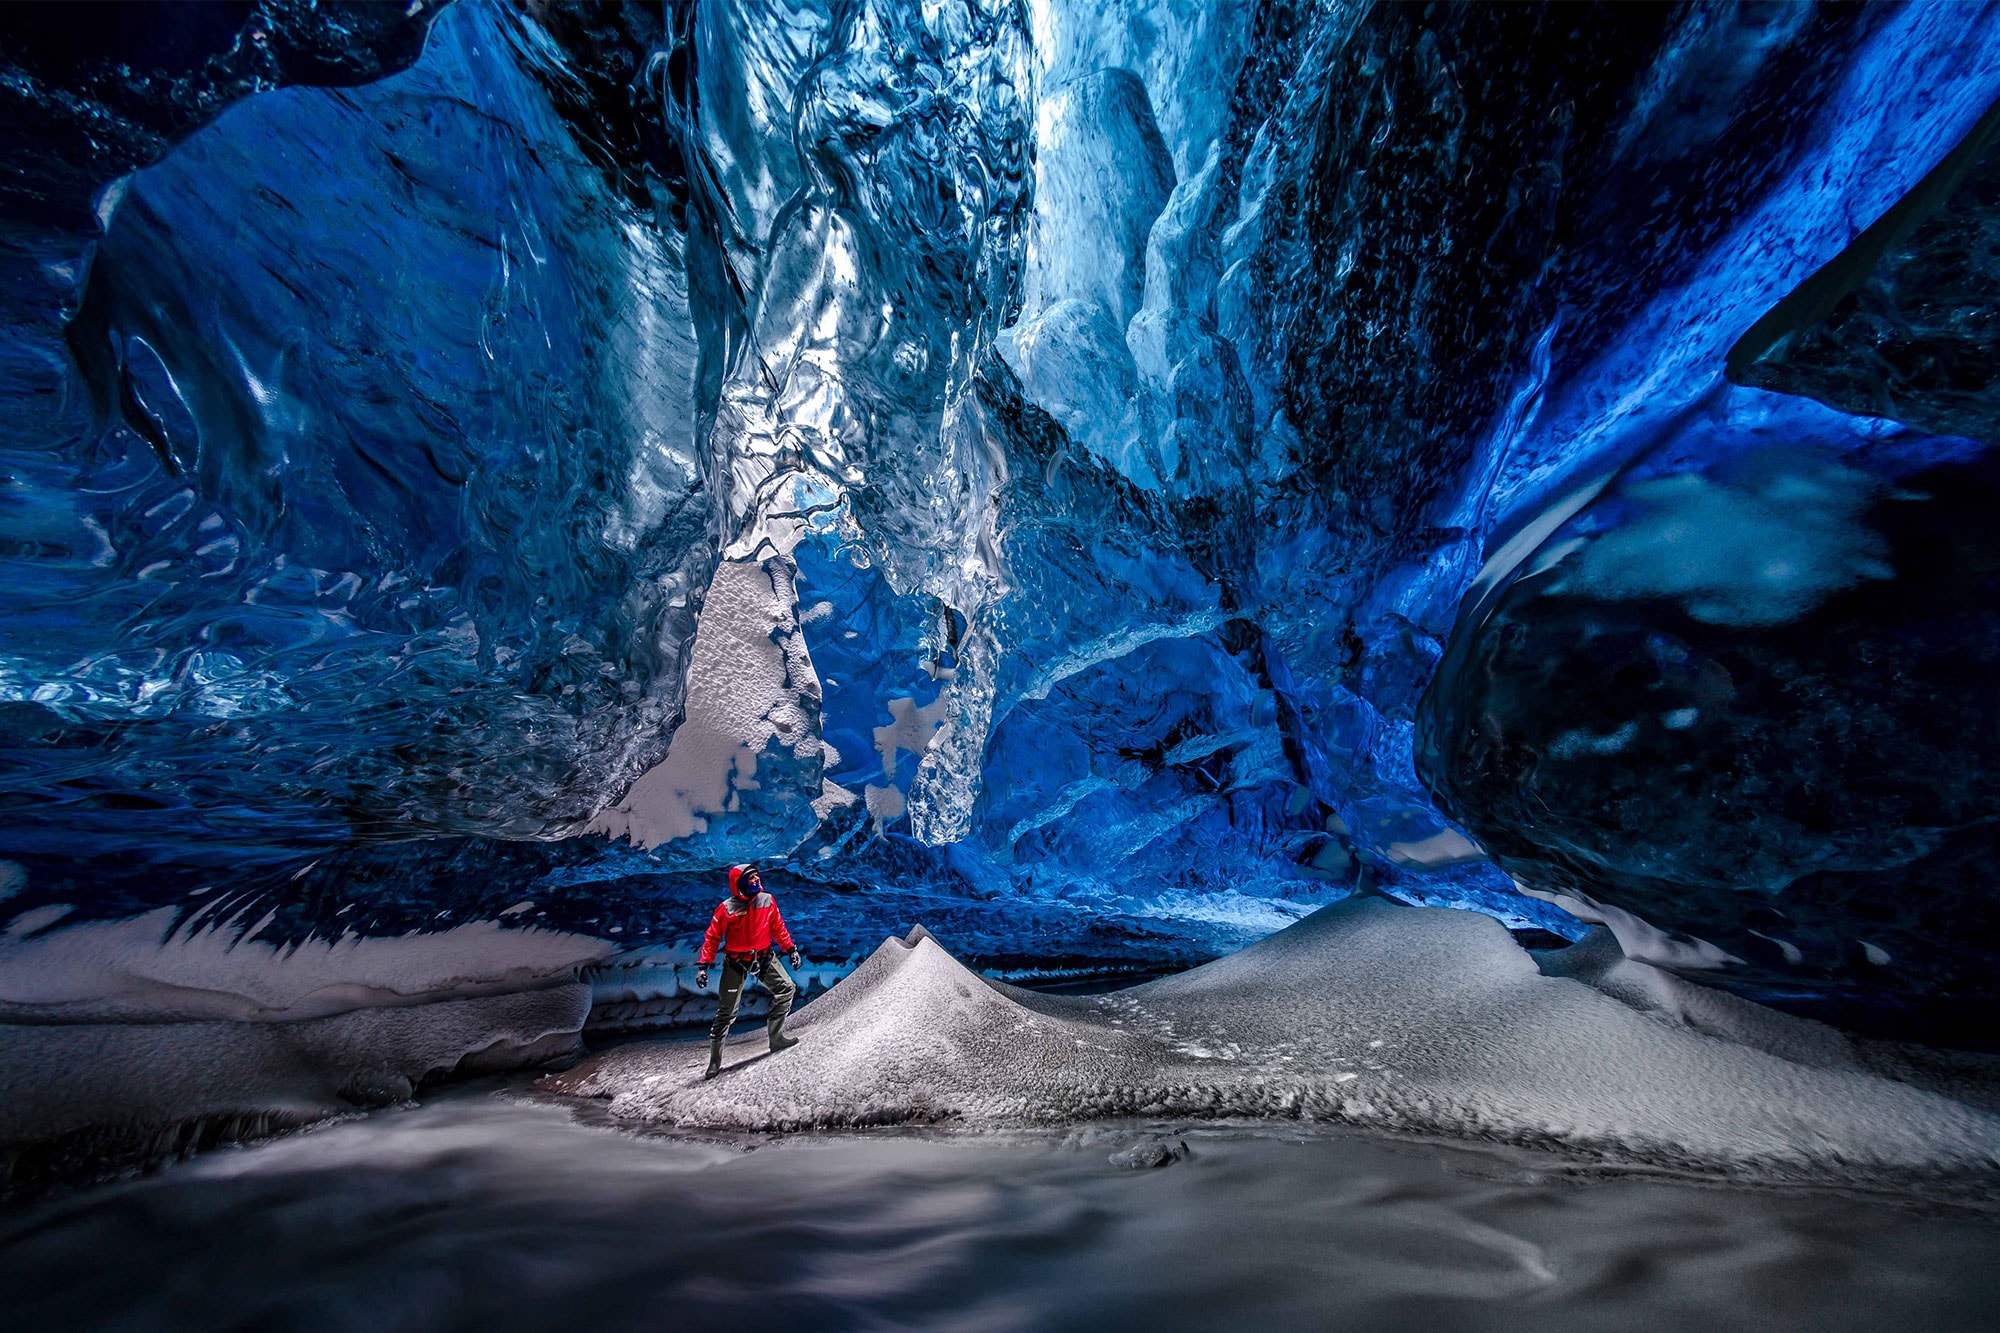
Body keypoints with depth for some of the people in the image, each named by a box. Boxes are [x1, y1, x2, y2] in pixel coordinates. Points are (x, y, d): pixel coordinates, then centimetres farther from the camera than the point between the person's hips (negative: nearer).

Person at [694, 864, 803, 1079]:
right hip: (735, 962, -4)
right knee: (726, 1012, 2)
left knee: (786, 989, -3)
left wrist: (791, 949, 4)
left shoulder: (767, 900, -6)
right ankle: (715, 1060, 17)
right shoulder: (727, 908, -18)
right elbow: (712, 938, -10)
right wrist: (703, 966, -15)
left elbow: (778, 927, 5)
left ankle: (776, 1037, 8)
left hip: (763, 957, 4)